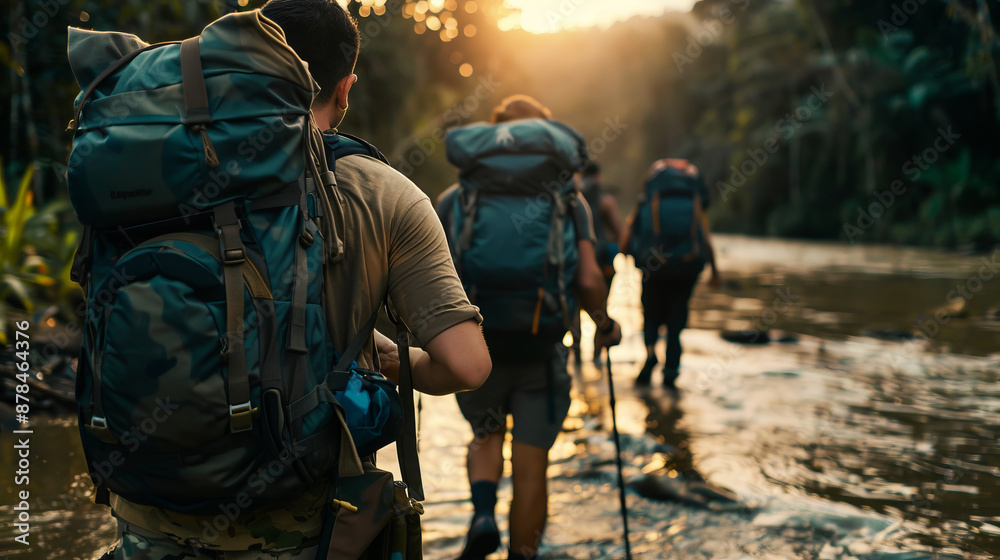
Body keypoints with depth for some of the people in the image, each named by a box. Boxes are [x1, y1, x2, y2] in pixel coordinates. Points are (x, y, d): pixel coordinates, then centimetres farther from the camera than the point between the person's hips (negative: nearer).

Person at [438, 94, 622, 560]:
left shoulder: (454, 198, 5)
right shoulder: (566, 198, 2)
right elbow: (588, 280, -8)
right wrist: (605, 325, 10)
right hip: (540, 350, -1)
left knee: (487, 437, 24)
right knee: (530, 465, 11)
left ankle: (483, 514, 0)